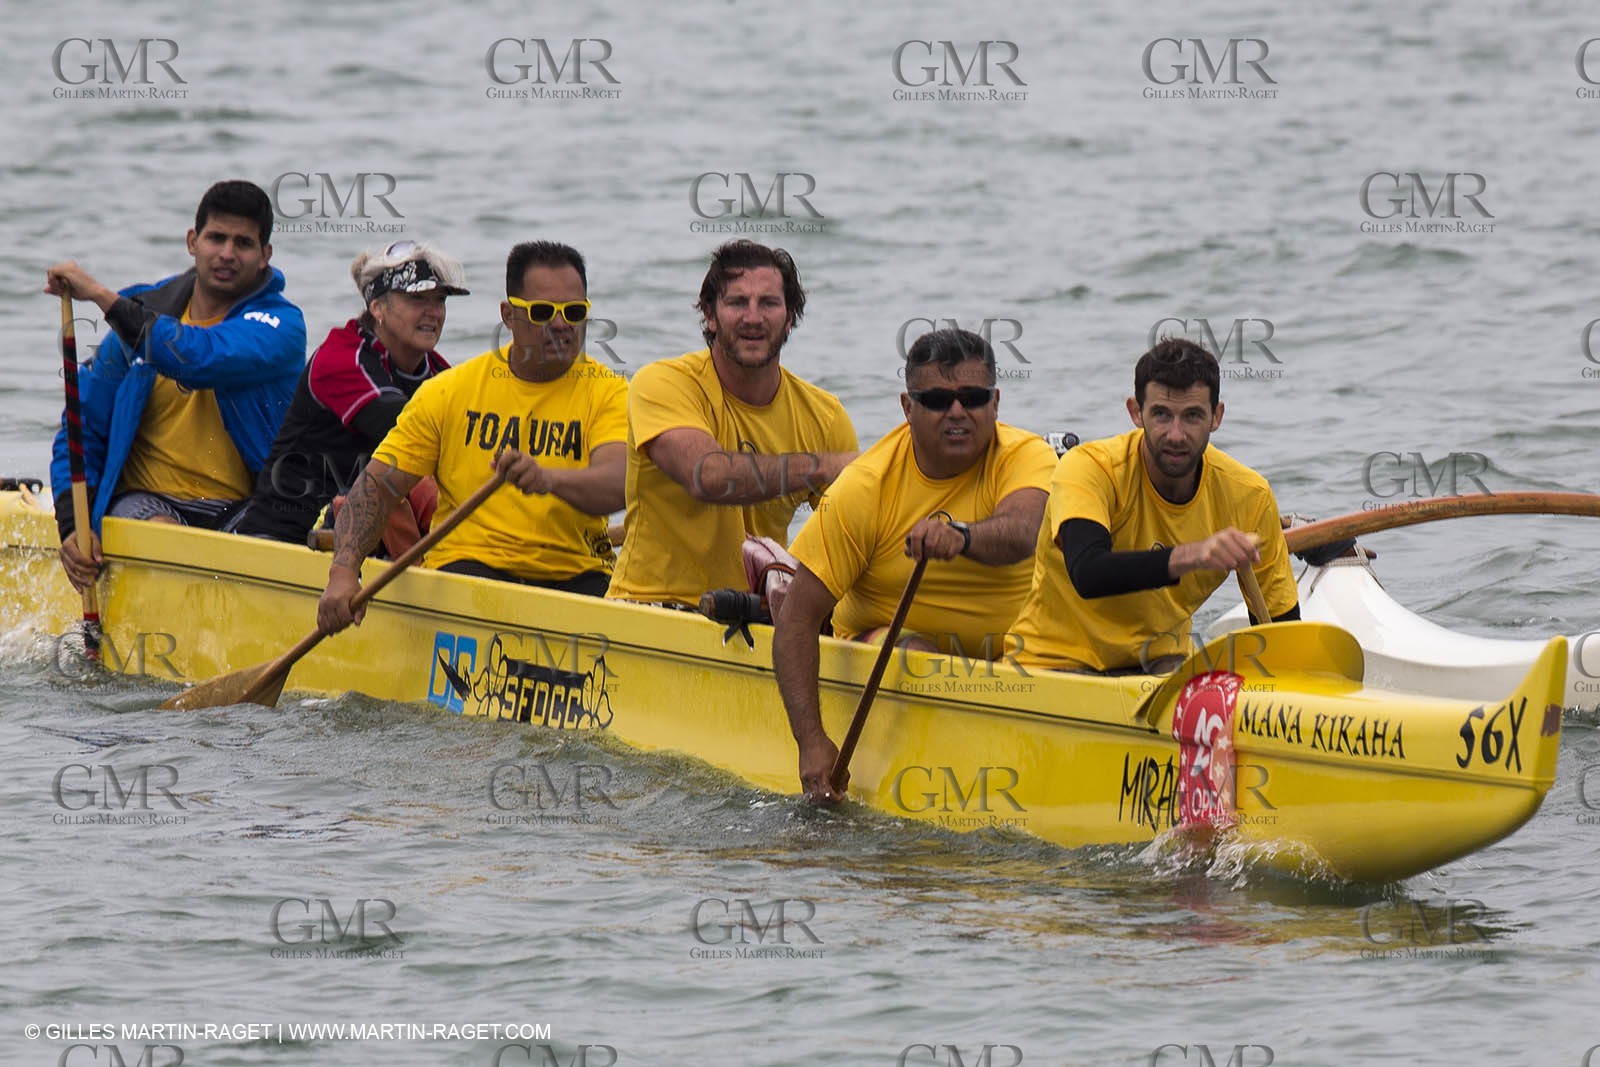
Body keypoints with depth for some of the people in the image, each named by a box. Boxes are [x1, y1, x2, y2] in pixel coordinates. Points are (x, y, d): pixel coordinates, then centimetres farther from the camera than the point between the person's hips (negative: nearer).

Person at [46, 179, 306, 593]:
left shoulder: (280, 324, -3)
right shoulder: (145, 313, 6)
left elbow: (200, 359, -25)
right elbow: (83, 428, 7)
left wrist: (103, 297, -26)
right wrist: (73, 524, -9)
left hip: (245, 510, -1)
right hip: (148, 501, 1)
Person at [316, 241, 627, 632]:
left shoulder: (607, 392, 1)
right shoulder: (451, 391, 5)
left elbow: (616, 486, -18)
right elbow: (375, 486, 5)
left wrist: (549, 478, -41)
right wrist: (343, 573, -12)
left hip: (575, 572, 0)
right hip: (470, 559, 0)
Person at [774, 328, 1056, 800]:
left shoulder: (1024, 456, -12)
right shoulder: (865, 488, -15)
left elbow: (1021, 534, -37)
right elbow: (798, 616, -16)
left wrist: (961, 536, -61)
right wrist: (811, 740, -27)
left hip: (1011, 651, 2)